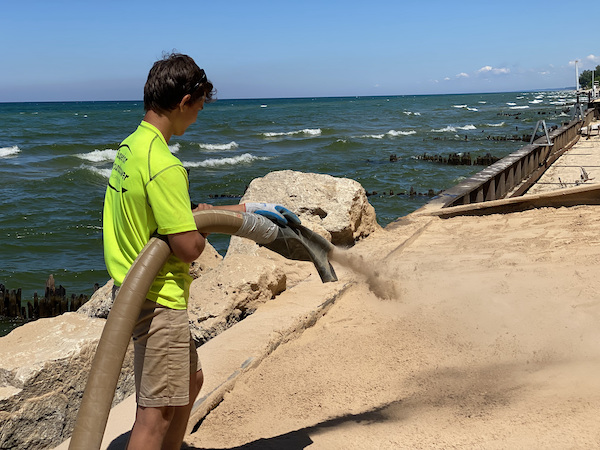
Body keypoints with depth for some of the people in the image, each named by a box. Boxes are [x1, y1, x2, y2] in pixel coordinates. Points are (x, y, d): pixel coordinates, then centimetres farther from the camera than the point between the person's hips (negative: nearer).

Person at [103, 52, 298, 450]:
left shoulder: (132, 146, 8)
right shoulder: (163, 166, -24)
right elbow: (189, 248, -25)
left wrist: (249, 209, 17)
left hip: (135, 292, 10)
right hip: (159, 301, -10)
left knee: (190, 380, 24)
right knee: (158, 410, -2)